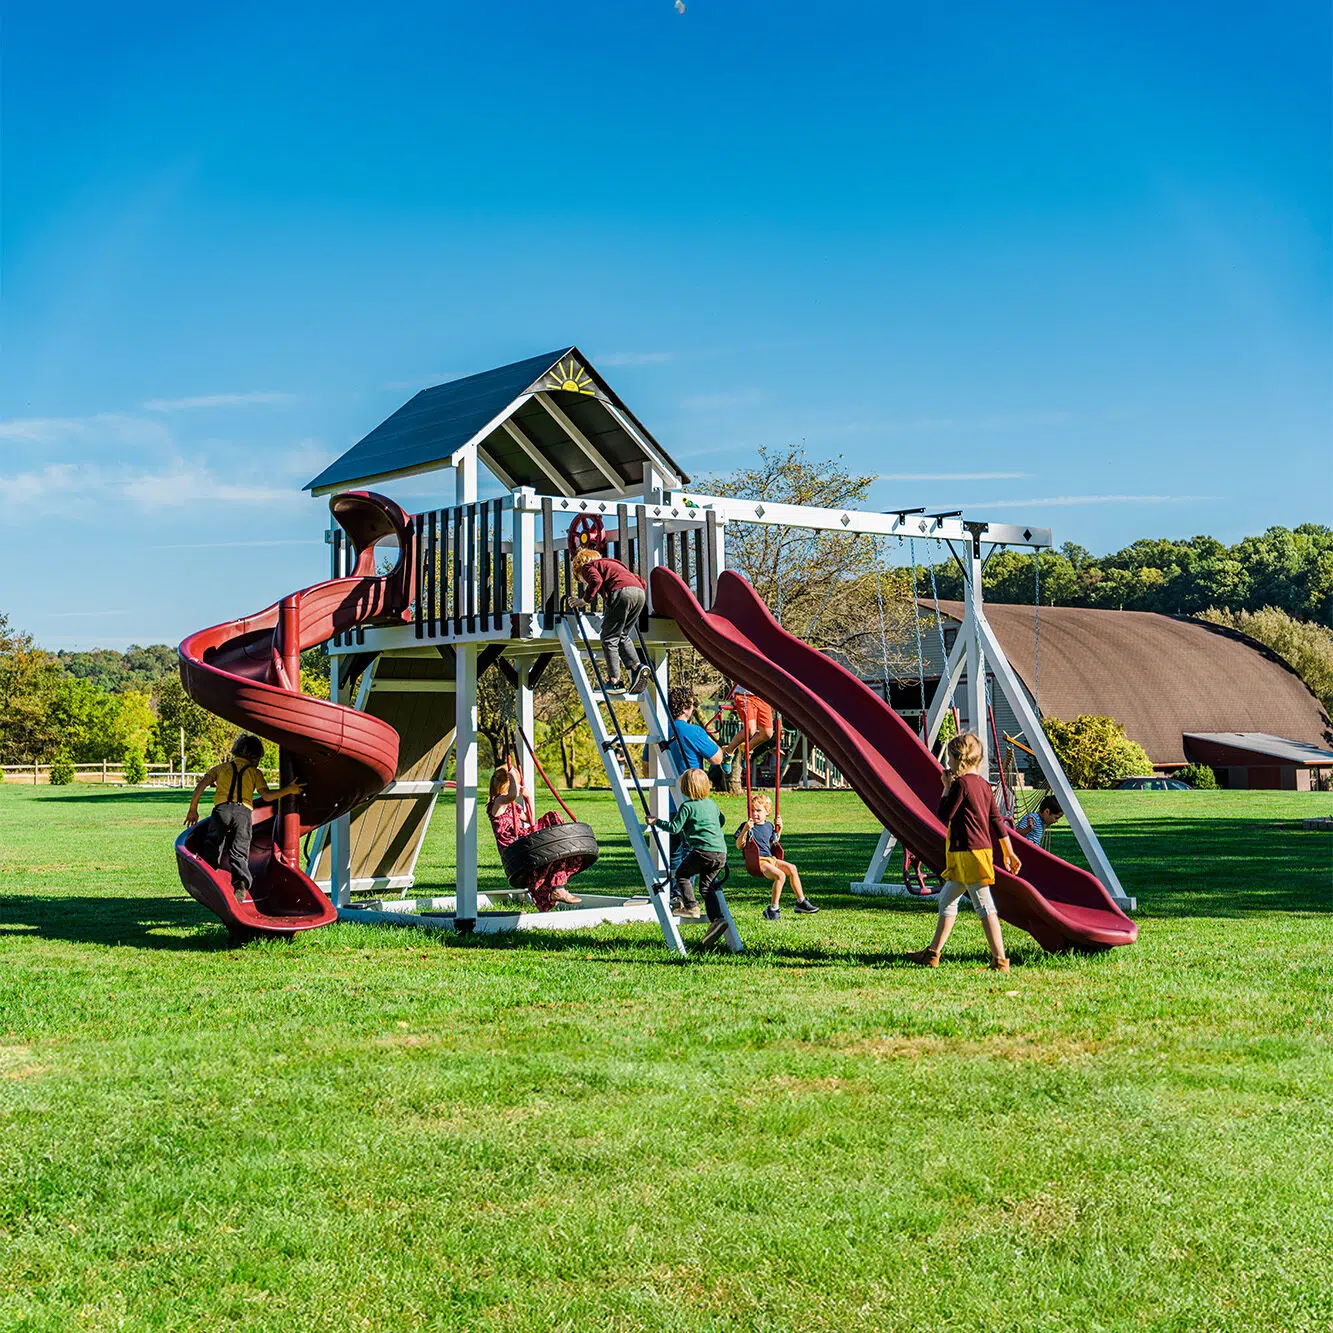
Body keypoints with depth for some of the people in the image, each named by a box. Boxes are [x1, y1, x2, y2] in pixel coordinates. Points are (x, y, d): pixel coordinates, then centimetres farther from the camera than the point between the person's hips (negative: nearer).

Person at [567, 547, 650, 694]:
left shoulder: (588, 566, 18)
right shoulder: (611, 563, 39)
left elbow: (596, 580, -7)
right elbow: (641, 581, 34)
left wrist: (584, 600, 2)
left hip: (621, 592, -7)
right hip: (639, 593, 7)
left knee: (609, 638, 2)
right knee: (623, 636, 18)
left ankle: (615, 681, -2)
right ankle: (637, 667, -1)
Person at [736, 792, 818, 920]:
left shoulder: (769, 825, 16)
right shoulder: (747, 826, -3)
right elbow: (739, 846, -11)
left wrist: (779, 829, 15)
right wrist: (745, 830, -24)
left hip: (770, 858, 7)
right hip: (757, 861, -7)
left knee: (791, 868, -9)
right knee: (780, 875, -27)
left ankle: (801, 901, 2)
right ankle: (773, 909, -22)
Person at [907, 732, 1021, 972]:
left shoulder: (961, 783, -14)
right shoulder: (983, 784, 12)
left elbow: (944, 815, -10)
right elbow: (997, 820, 14)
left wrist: (947, 787, -3)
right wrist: (1008, 852, 17)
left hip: (969, 852, -10)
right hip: (982, 849, 10)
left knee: (984, 906, -9)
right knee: (947, 899, 18)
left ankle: (1000, 960, -9)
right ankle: (932, 954, 25)